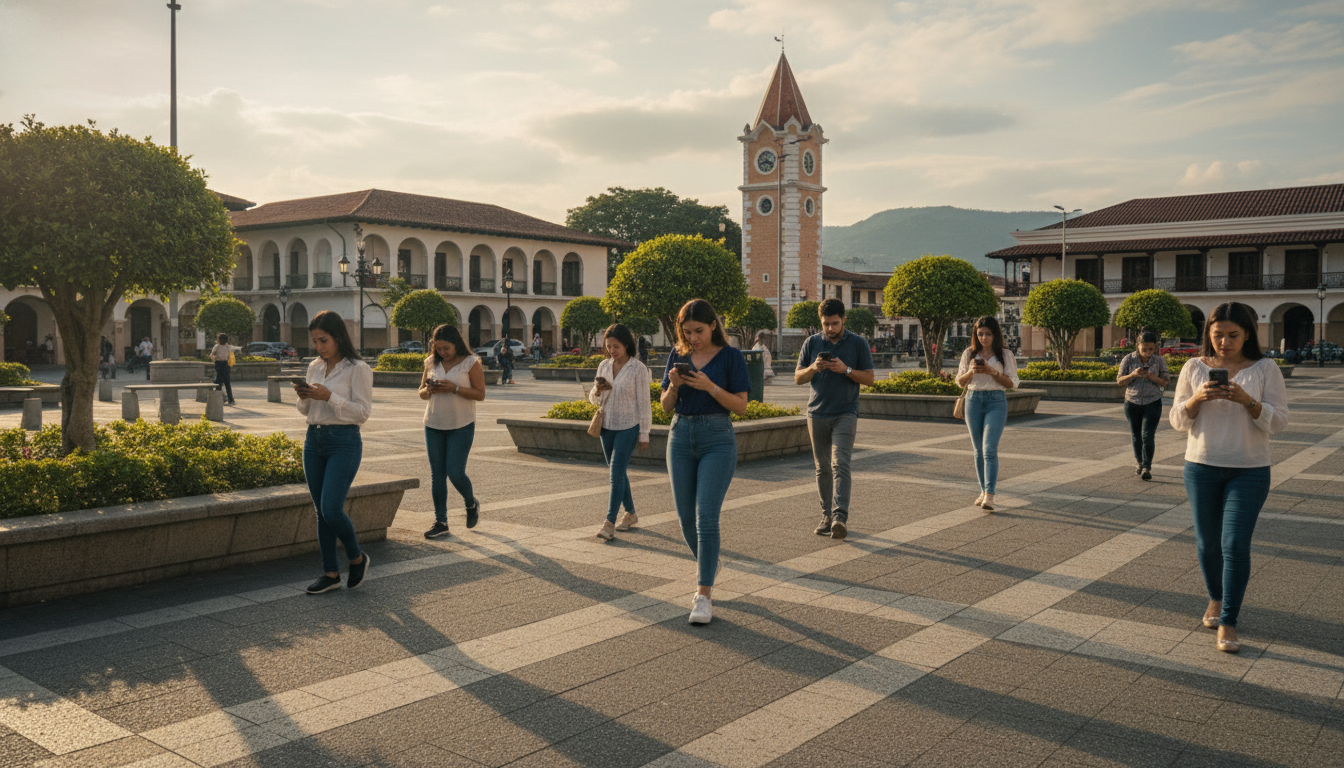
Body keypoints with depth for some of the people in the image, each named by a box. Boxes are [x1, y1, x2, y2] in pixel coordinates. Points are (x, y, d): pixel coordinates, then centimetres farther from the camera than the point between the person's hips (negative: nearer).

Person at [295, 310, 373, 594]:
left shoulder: (357, 368, -8)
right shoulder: (314, 367, 11)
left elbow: (362, 412, -13)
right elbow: (306, 411, 18)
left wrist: (329, 396, -21)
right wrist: (304, 397, -4)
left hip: (344, 442, -7)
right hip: (313, 441, 7)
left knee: (331, 509, -14)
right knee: (321, 511, 9)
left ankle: (357, 558, 12)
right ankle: (330, 573, 18)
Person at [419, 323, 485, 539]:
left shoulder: (471, 362, -6)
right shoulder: (431, 363, 7)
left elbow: (480, 394, -8)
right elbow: (421, 393, 14)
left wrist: (454, 388, -20)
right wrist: (429, 390, -10)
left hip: (461, 426, -4)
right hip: (433, 425, 4)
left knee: (455, 473, -8)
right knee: (437, 474, 4)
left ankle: (471, 504, 23)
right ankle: (440, 521, 12)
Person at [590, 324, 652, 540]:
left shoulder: (638, 368, -10)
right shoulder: (603, 366, 5)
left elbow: (644, 403, -8)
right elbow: (594, 399, 9)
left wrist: (644, 434, -8)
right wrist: (597, 390, -14)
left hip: (628, 427, -6)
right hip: (607, 426, 6)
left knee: (616, 473, -13)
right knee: (618, 473, 13)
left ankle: (610, 523, -12)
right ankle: (630, 514, 28)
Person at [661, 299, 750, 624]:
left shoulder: (730, 357, -4)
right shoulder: (678, 355, 7)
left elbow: (741, 405, -7)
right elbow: (665, 405, 9)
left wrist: (710, 387, -20)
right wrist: (673, 385, -12)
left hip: (717, 440, -4)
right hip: (681, 438, 4)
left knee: (706, 517, -12)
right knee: (686, 518, 10)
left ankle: (704, 595, -8)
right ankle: (709, 565, 38)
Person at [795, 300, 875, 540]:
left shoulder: (858, 343, 2)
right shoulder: (812, 343, 7)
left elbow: (869, 378, 1)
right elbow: (798, 378, 6)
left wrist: (846, 369, -15)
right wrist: (813, 368, -14)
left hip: (845, 414, -3)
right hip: (817, 414, 3)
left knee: (840, 464, -15)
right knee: (822, 468, 7)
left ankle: (840, 517, -21)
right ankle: (827, 516, 15)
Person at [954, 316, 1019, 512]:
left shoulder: (1005, 355, 1)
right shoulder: (969, 354, 7)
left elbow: (1012, 383, -2)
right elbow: (960, 381, 9)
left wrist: (993, 372, -16)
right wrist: (971, 372, -11)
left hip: (996, 402, -3)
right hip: (973, 400, 3)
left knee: (990, 449, -14)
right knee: (979, 450, 8)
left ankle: (989, 495, -17)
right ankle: (983, 491, 19)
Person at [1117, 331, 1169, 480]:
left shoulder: (1159, 361, -3)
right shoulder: (1129, 359, -3)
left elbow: (1165, 383, 1)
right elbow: (1120, 381, 0)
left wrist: (1152, 377, -18)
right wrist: (1133, 375, -19)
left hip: (1152, 403, -2)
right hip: (1132, 403, 2)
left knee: (1148, 436, -10)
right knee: (1136, 436, 12)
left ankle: (1147, 467, -2)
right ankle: (1139, 463, 31)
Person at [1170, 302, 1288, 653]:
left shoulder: (1265, 369, -3)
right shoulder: (1195, 368, 1)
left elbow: (1277, 421, -7)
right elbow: (1178, 420, 2)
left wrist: (1246, 400, -24)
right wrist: (1198, 399, -18)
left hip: (1249, 471, -2)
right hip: (1201, 467, 2)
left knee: (1235, 545, -8)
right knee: (1207, 542, 11)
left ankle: (1228, 624, 0)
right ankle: (1215, 598, 36)